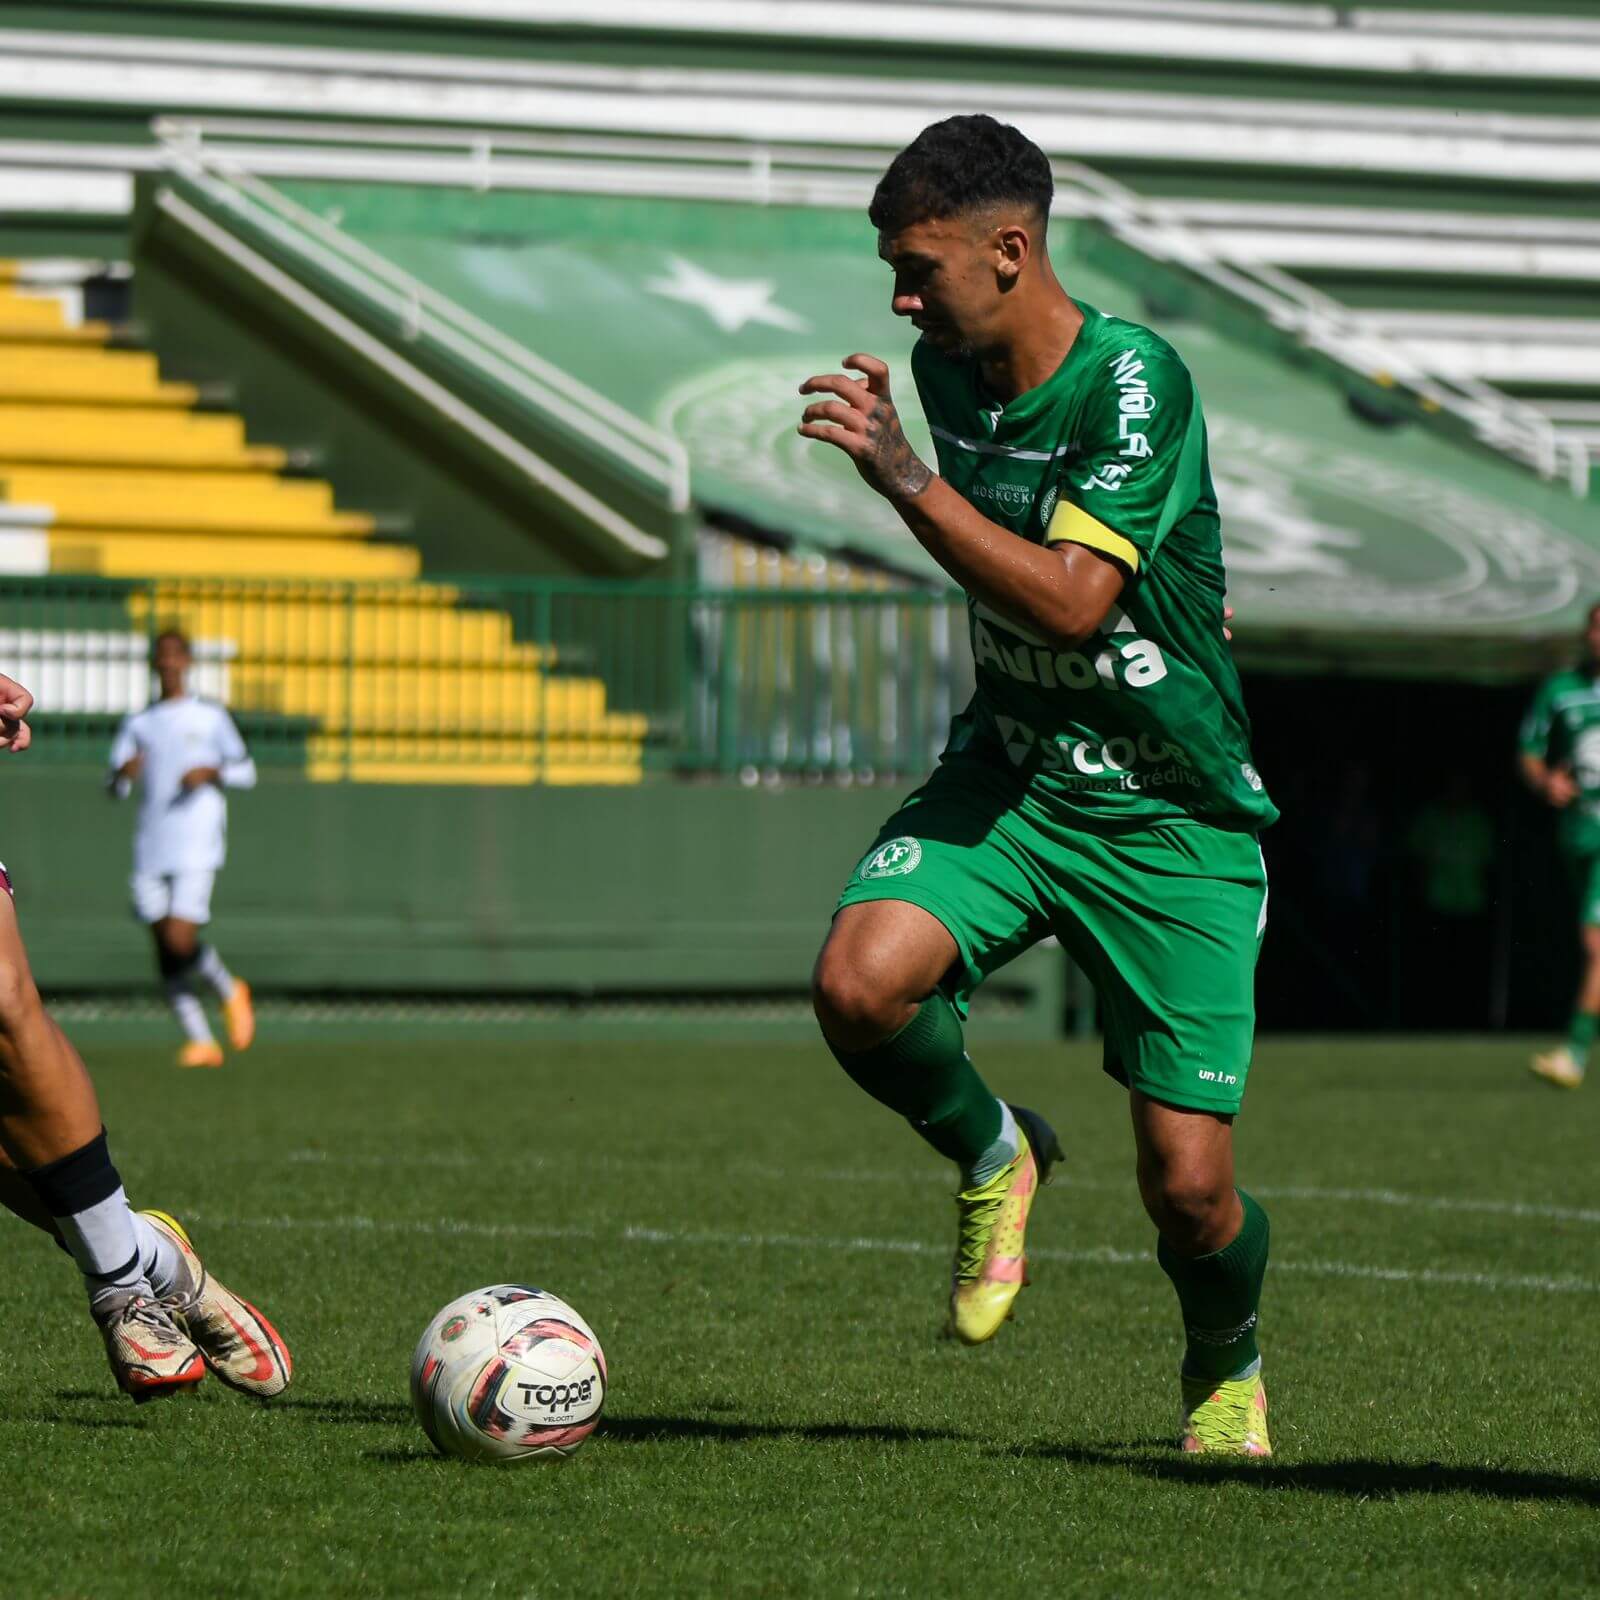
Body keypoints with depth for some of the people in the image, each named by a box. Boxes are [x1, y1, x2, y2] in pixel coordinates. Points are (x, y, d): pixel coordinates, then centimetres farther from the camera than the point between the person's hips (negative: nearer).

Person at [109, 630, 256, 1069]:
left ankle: (229, 991, 12)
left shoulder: (211, 717, 6)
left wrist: (212, 773, -11)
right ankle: (201, 1041, 7)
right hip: (151, 849, 4)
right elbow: (115, 788, 10)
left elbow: (246, 772, 9)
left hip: (197, 849, -4)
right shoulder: (138, 724, 15)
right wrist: (123, 774, -14)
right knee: (164, 949, -1)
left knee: (180, 942, -17)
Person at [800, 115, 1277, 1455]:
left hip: (1175, 821, -5)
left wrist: (900, 476, -32)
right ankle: (993, 1157, 6)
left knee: (1187, 1187, -6)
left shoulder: (1134, 380, -20)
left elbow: (1068, 601, -30)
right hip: (1008, 774, 5)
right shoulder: (945, 369, 2)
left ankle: (1227, 1365, 29)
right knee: (860, 983, -26)